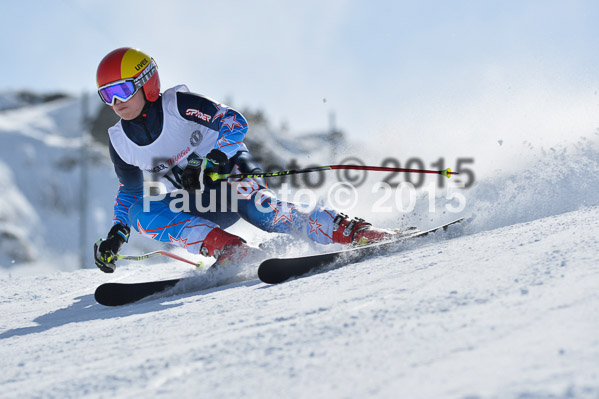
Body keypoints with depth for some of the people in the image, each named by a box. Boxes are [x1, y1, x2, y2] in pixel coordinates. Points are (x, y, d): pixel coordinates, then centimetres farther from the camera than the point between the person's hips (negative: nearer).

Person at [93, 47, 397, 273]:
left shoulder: (178, 104, -14)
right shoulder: (120, 141, 1)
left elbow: (234, 122, -17)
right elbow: (130, 190, 15)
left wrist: (210, 162, -31)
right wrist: (117, 235, 2)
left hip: (231, 172, -5)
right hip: (196, 206, 5)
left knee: (260, 211, -36)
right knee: (140, 213, -23)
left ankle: (354, 232, -30)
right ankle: (230, 251, -33)